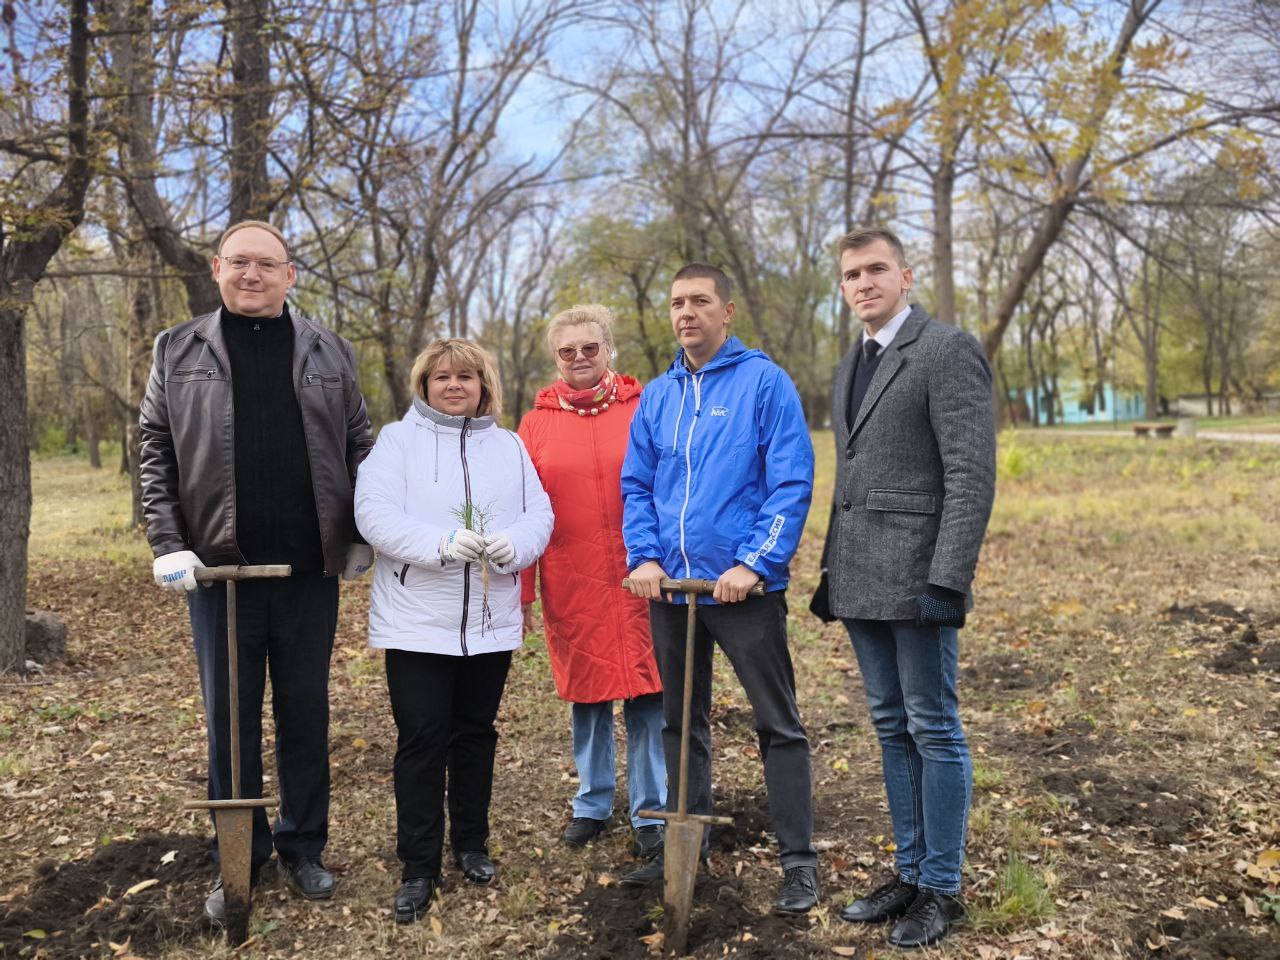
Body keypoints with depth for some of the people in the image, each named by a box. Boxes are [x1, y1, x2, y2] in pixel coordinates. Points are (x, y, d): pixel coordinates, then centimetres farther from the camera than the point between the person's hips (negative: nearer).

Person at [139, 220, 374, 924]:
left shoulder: (330, 353, 7)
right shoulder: (178, 352, 6)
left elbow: (358, 449, 9)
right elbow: (156, 453, 4)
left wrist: (359, 539, 3)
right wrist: (167, 544, -6)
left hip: (311, 570, 1)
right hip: (219, 568, 0)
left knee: (306, 713, 10)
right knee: (229, 718, 8)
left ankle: (303, 848, 26)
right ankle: (239, 861, 22)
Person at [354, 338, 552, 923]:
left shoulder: (510, 446, 12)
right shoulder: (398, 439, 1)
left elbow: (539, 513, 4)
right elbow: (373, 513, -11)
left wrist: (515, 544, -19)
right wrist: (440, 543, -25)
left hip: (492, 622, 3)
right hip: (416, 621, -3)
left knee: (476, 734, 13)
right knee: (421, 739, -2)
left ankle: (471, 844, 29)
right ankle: (418, 868, 10)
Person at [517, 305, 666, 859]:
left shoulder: (641, 410, 2)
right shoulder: (538, 422, 5)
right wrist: (520, 590, 3)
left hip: (638, 580, -1)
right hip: (571, 585, 2)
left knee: (645, 694, 2)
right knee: (585, 694, 12)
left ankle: (651, 813, 16)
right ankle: (592, 806, 28)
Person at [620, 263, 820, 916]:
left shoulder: (764, 382, -6)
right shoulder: (657, 396, 10)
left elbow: (792, 483, -12)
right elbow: (636, 487, 11)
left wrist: (753, 564, -19)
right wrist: (644, 557, -4)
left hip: (745, 587, -5)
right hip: (670, 587, 6)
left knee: (778, 724, 1)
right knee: (680, 721, 16)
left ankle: (798, 860, 12)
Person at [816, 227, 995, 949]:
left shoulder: (949, 351, -7)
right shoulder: (851, 368, 17)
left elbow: (972, 475, -14)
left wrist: (947, 581, -20)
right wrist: (833, 572, 15)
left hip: (915, 578, -8)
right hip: (861, 583, 8)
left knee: (934, 730, 2)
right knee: (894, 730, 14)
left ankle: (942, 888, 15)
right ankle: (910, 872, 26)